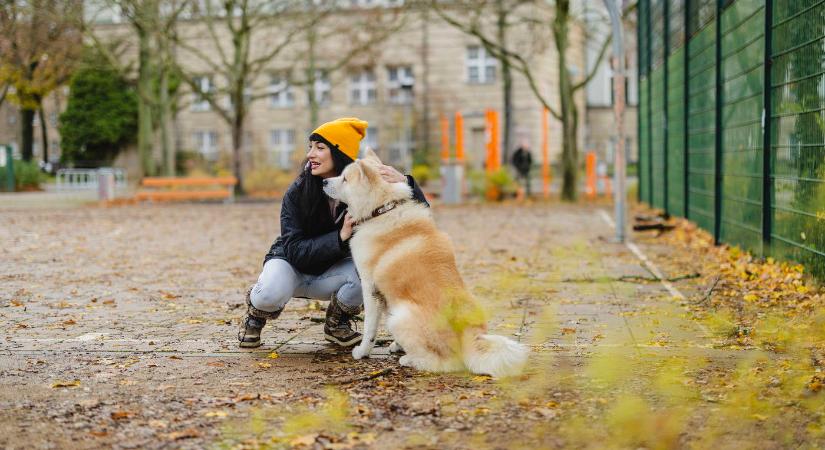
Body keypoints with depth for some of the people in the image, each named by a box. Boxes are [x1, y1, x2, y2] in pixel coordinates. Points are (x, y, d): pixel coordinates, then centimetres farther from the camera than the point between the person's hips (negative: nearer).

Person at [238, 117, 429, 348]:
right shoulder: (297, 192, -22)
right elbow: (295, 251, -24)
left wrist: (406, 183, -44)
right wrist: (340, 237, -38)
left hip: (330, 272, 2)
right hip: (291, 264, -2)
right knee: (272, 293, -36)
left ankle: (337, 323, 0)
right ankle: (255, 316, 3)